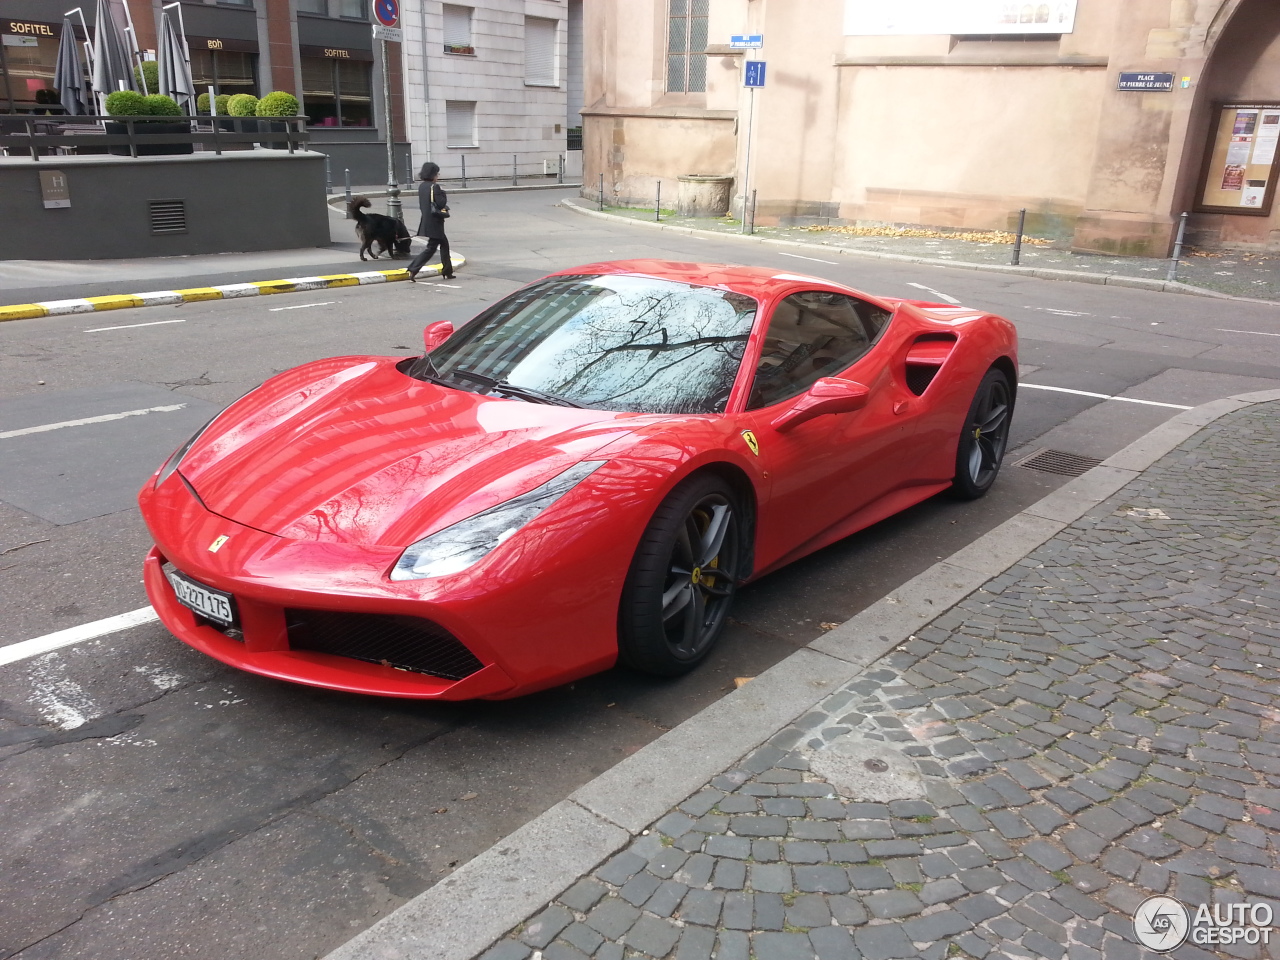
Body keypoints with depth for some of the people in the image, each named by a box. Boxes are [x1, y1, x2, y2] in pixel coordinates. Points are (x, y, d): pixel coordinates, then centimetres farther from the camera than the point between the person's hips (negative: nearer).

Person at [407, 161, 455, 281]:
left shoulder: (421, 186, 8)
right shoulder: (434, 187, -17)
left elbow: (422, 205, 13)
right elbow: (441, 203, -20)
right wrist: (443, 193, -2)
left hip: (426, 221, 9)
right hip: (434, 223, -9)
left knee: (444, 244, 19)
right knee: (431, 248, -4)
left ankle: (447, 272, 23)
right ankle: (413, 270, -10)